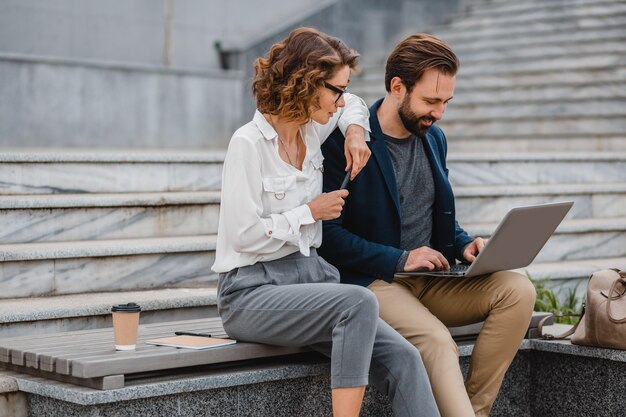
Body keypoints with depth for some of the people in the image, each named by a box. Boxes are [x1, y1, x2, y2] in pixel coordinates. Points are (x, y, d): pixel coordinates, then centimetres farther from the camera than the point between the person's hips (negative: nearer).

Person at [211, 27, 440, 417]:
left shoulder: (312, 131, 10)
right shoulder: (249, 143, -11)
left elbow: (352, 105, 33)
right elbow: (244, 235, -16)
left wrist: (355, 131, 11)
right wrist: (310, 212, -8)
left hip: (310, 275, 7)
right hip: (254, 291, -7)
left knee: (403, 358, -16)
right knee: (359, 301, -34)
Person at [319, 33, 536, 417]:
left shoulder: (433, 138, 13)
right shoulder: (344, 141, -10)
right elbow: (327, 233, -14)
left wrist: (464, 244, 1)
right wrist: (398, 260, -18)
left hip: (429, 280, 7)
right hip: (373, 282, -7)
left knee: (518, 290, -16)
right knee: (437, 340, -34)